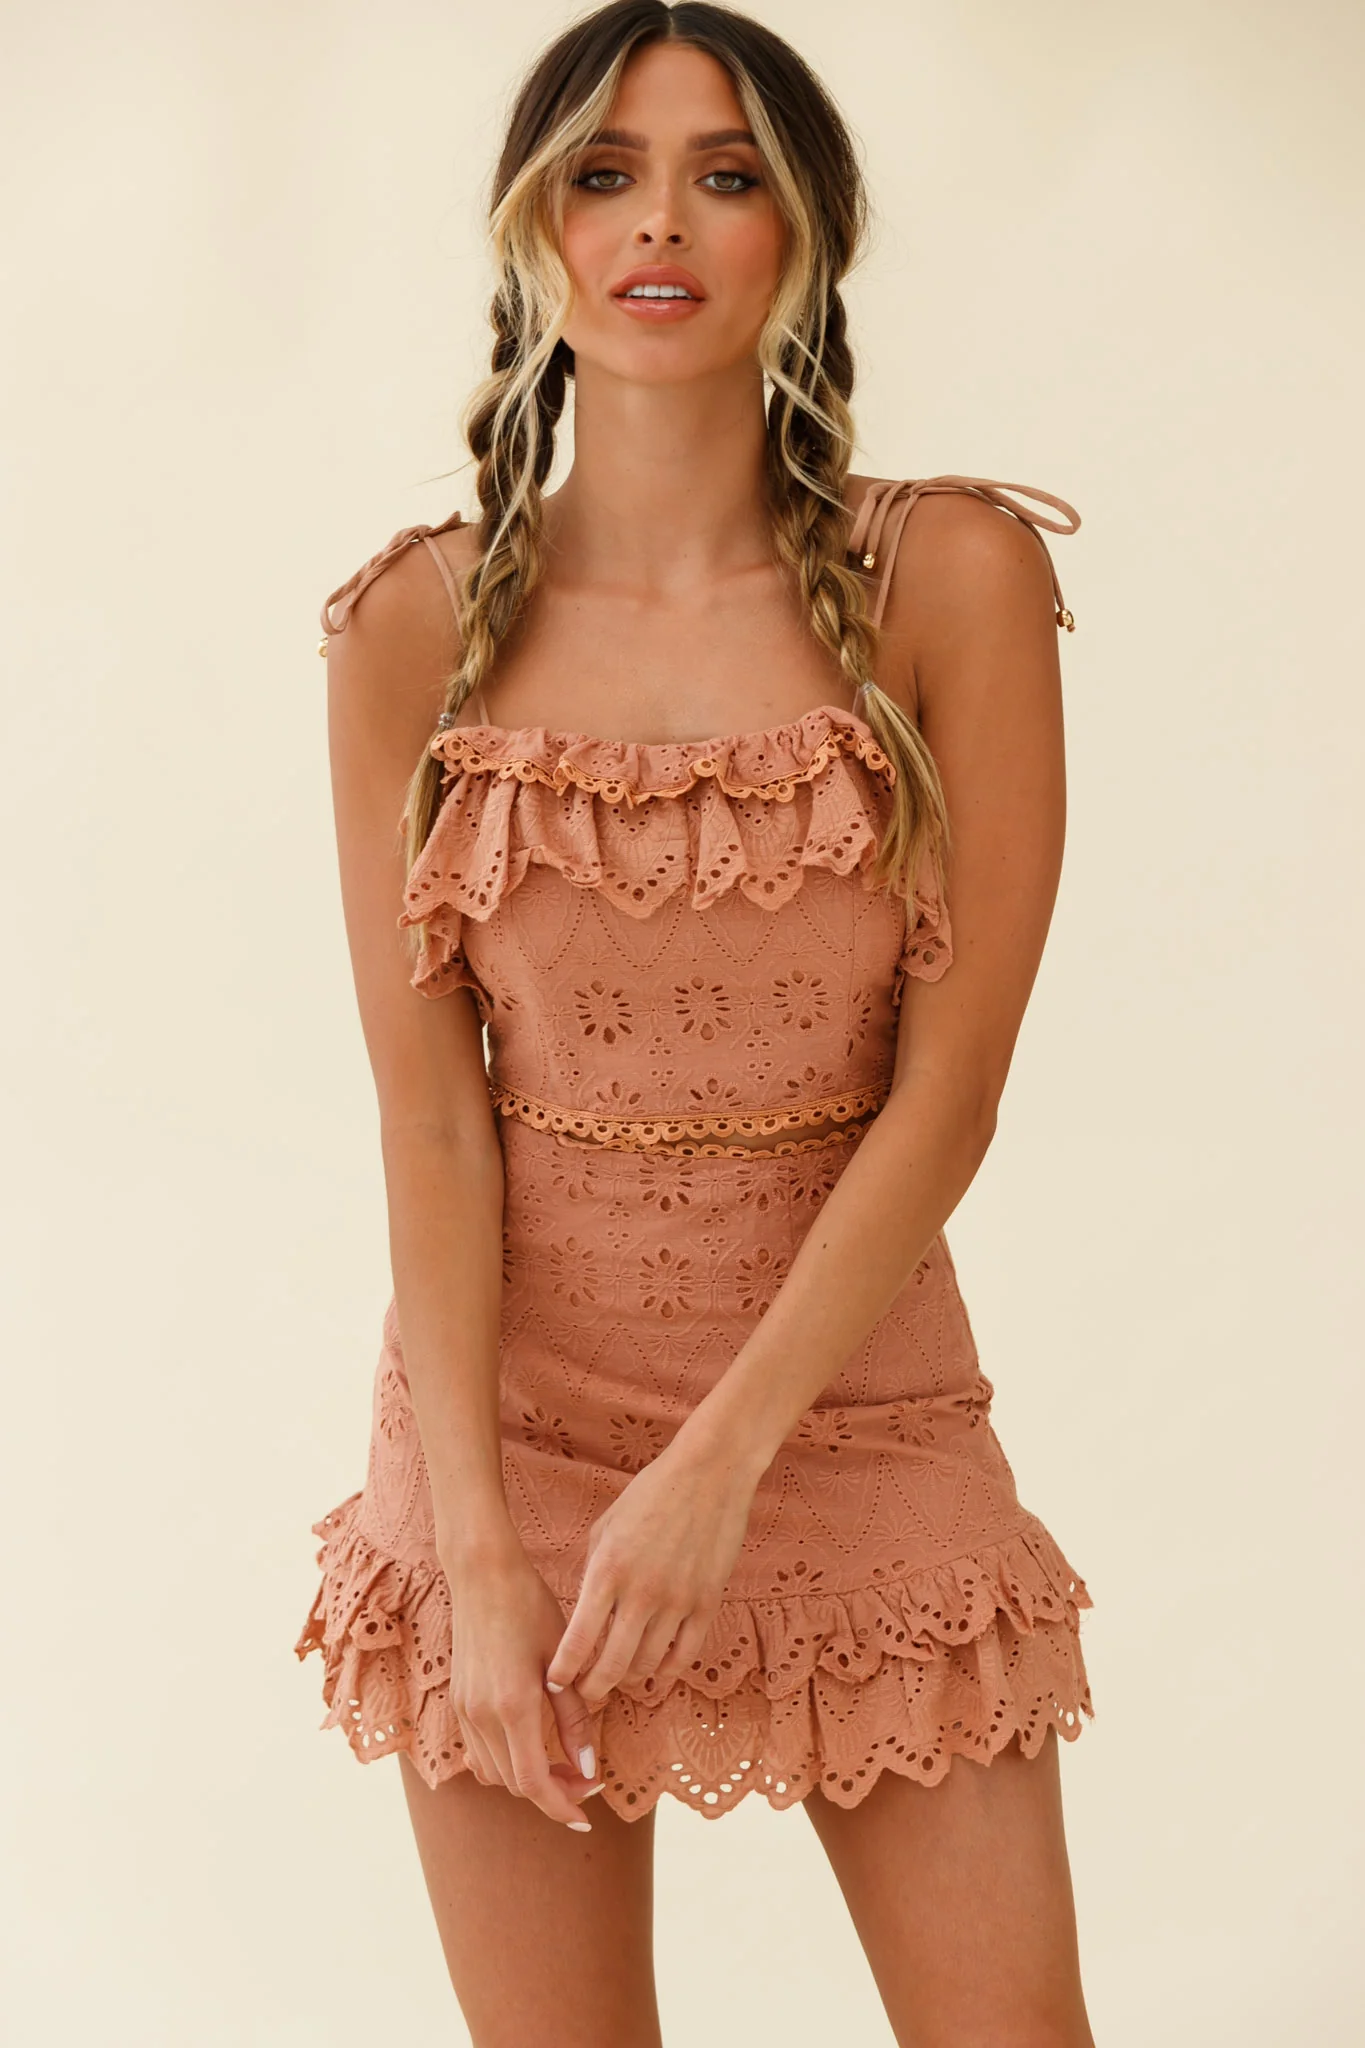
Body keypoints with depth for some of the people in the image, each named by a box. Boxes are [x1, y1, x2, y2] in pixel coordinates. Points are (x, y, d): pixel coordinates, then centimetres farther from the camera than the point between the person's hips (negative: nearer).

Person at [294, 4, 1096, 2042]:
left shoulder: (949, 576, -6)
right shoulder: (419, 625, -3)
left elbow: (950, 1088, -9)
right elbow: (426, 1114, -5)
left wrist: (723, 1462, -14)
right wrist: (481, 1551, -12)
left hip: (852, 1398, 0)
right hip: (513, 1414, 1)